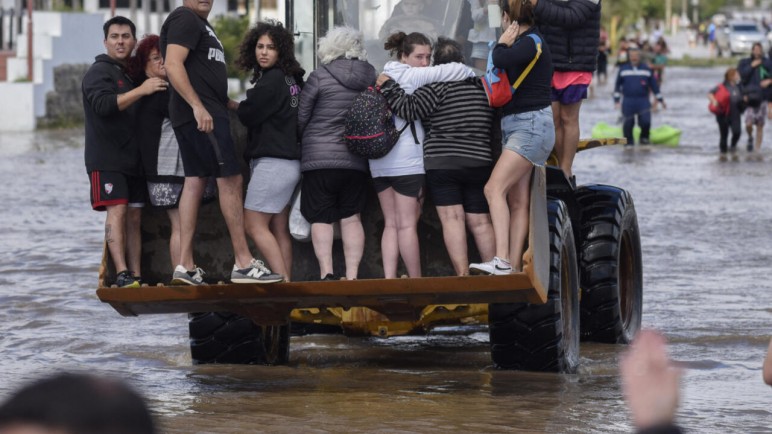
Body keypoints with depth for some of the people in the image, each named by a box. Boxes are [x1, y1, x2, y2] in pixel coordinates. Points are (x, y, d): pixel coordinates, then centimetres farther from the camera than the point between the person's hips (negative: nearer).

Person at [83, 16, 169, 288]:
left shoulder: (132, 75, 20)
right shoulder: (100, 72, -3)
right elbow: (103, 104, -21)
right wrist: (140, 90, -24)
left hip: (132, 159, 8)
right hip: (106, 158, -8)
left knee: (134, 217, 3)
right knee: (117, 211, -17)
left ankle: (136, 277, 2)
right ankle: (122, 275, -24)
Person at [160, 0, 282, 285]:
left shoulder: (199, 24, 22)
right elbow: (173, 65, -21)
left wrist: (232, 105, 25)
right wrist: (198, 106, -27)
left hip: (203, 111, 10)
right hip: (200, 114, -10)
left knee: (195, 182, 6)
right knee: (230, 179, -9)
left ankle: (185, 267, 4)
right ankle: (243, 264, -8)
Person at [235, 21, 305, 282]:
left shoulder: (272, 80, -13)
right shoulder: (291, 79, 14)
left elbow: (247, 115, -9)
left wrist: (237, 106, 11)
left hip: (273, 160, -10)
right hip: (289, 161, 10)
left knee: (254, 224, -9)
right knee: (279, 230, 7)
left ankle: (282, 281, -16)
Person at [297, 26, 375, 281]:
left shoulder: (319, 77, -8)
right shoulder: (371, 78, 3)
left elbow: (300, 119, -2)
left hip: (319, 158, -4)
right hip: (356, 161, 4)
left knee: (321, 219, 0)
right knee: (352, 218, 8)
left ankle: (326, 272, -13)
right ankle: (352, 275, 2)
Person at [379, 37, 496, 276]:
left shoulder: (439, 84, -7)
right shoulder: (481, 84, 12)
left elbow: (411, 109, -11)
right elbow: (493, 126, 20)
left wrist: (387, 86, -4)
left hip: (442, 163, -5)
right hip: (479, 163, 5)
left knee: (452, 218, -7)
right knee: (480, 221, 9)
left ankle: (463, 275, -15)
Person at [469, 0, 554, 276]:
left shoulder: (531, 43, -13)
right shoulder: (527, 44, 17)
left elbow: (501, 61, -29)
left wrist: (503, 44, -11)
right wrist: (505, 46, 8)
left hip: (531, 125, -10)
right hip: (515, 125, 10)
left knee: (494, 188, -21)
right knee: (517, 201, 5)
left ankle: (502, 261, -30)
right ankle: (514, 268, 2)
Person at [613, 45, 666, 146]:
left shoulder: (646, 69, 8)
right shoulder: (623, 70, 8)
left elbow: (654, 85, 13)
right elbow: (617, 85, 13)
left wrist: (660, 99, 12)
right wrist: (616, 100, 6)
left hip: (643, 101, 0)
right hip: (628, 102, 0)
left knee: (645, 121, -12)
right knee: (628, 123, -5)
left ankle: (644, 138, 12)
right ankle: (628, 141, 11)